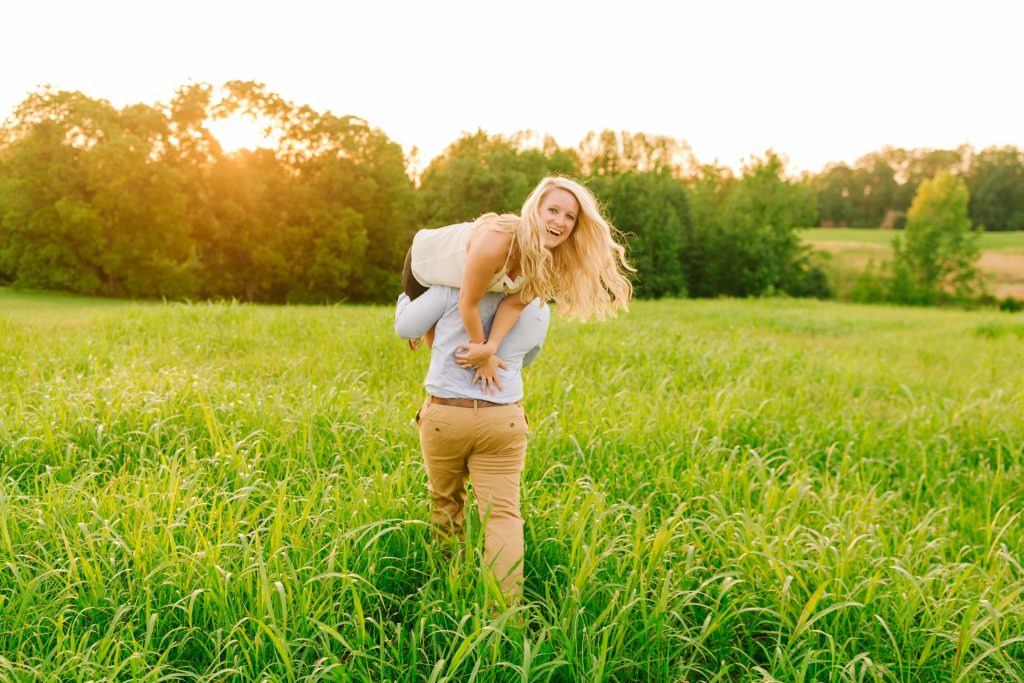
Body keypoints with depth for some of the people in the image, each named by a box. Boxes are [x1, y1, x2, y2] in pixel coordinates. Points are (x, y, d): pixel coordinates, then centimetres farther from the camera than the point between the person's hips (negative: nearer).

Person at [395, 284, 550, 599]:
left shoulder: (456, 286, -9)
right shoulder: (539, 311, 3)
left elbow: (406, 327, 1)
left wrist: (409, 293, 19)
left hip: (444, 416, -1)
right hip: (501, 420, 1)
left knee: (446, 501, 20)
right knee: (502, 513, -1)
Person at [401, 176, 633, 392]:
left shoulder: (551, 258, -26)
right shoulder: (494, 245, -47)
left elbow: (514, 303, -19)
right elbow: (468, 303, -35)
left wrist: (491, 347, -32)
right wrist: (484, 351, -21)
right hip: (423, 267, -5)